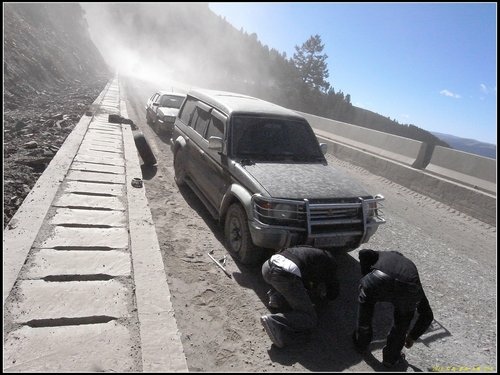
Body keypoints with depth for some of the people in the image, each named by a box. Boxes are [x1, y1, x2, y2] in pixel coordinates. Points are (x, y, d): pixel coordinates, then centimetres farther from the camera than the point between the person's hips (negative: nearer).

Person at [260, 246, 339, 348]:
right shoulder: (329, 260, 20)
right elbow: (333, 294, 25)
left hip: (267, 266, 7)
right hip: (286, 276, -7)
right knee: (310, 320, 7)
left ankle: (275, 297, 17)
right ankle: (273, 322, -14)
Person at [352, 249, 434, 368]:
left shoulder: (382, 255, 39)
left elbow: (364, 253, 12)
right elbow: (427, 315, 44)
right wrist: (412, 336, 56)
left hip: (378, 282, -1)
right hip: (408, 289, 2)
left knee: (365, 301, 31)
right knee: (403, 320, 34)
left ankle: (361, 343, 48)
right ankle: (391, 358, 43)